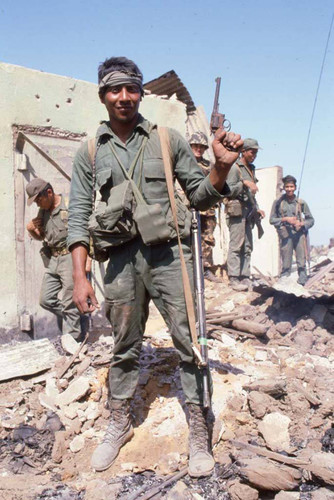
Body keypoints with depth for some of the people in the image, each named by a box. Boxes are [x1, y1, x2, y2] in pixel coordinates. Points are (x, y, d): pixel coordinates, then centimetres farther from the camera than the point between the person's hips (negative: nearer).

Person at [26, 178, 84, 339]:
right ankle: (71, 320, 29)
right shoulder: (43, 212, 12)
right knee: (45, 299, 9)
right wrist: (30, 229, 2)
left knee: (69, 303, -3)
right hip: (52, 259, 8)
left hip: (70, 258, -8)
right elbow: (40, 236, 25)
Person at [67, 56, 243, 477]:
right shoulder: (89, 152, 8)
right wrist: (80, 277, -4)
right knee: (124, 348, 14)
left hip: (169, 254, -1)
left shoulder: (169, 140, 6)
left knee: (189, 343, 0)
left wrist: (222, 166, -13)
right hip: (122, 260, 2)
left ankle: (198, 431, 18)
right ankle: (120, 424, 34)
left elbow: (200, 196, 8)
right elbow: (79, 215, 4)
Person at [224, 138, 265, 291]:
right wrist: (244, 183, -20)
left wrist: (257, 208, 18)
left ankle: (245, 277, 11)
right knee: (236, 245, -10)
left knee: (247, 247, 7)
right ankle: (234, 279, -9)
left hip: (248, 211, 9)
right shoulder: (235, 167, -4)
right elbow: (229, 190, -13)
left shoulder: (251, 169, 22)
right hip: (237, 210, -9)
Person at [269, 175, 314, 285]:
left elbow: (311, 220, 13)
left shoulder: (301, 203, 9)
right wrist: (285, 219, -7)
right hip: (285, 235, -1)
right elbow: (272, 219, 6)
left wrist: (302, 224, -7)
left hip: (300, 234, 1)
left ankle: (303, 283, 4)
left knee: (302, 262, -3)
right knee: (286, 264, 1)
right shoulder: (278, 202, 7)